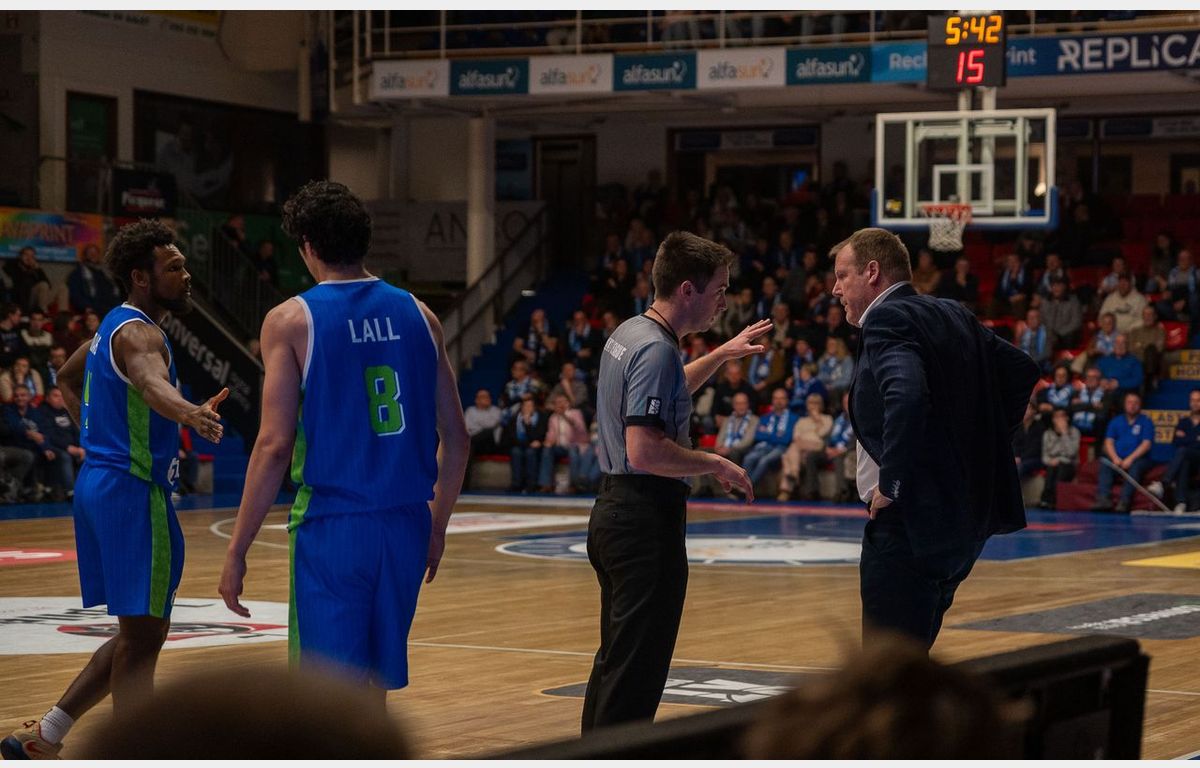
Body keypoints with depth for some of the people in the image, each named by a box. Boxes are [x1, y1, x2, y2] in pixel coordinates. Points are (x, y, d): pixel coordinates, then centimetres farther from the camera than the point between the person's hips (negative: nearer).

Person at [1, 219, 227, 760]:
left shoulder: (115, 326, 16)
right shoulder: (138, 332, -15)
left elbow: (68, 378, 34)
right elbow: (150, 382, -39)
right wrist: (188, 412, -59)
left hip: (101, 481, 10)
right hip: (131, 492, -10)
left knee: (142, 633, 16)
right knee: (141, 638, -8)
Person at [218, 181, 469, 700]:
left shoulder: (291, 321, -5)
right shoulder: (418, 315, 8)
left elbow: (275, 446, -11)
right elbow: (456, 438, 9)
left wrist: (237, 551, -6)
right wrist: (438, 525, 22)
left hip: (330, 528, -5)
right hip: (406, 524, 5)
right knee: (373, 685, 17)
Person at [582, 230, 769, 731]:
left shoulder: (630, 334, 13)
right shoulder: (656, 349, -18)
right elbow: (645, 450, -26)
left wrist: (722, 355, 36)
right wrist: (717, 465, -15)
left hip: (614, 511, 11)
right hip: (646, 519, -11)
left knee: (615, 661, 17)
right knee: (636, 670, -6)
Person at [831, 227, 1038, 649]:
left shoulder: (887, 321, -14)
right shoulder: (953, 316, 14)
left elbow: (906, 397, -31)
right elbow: (1021, 369, 21)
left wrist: (891, 484, -21)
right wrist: (985, 439, 18)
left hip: (912, 520, -10)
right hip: (967, 515, 10)